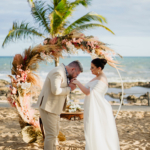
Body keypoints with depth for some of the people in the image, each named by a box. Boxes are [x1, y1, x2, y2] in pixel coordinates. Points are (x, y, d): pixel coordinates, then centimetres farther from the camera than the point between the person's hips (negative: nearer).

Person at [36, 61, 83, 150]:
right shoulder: (58, 72, -20)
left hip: (54, 108, 10)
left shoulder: (63, 73, 12)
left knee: (55, 133, 16)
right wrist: (69, 89, -16)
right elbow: (55, 91, -31)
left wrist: (70, 85, -1)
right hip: (48, 108, -10)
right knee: (51, 134, -6)